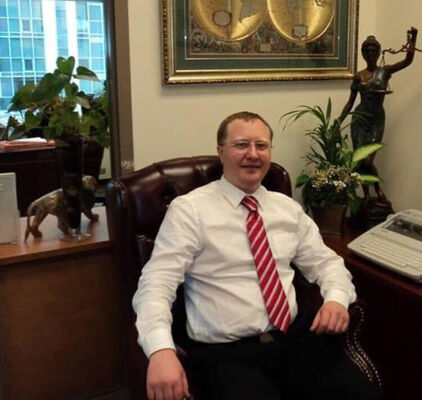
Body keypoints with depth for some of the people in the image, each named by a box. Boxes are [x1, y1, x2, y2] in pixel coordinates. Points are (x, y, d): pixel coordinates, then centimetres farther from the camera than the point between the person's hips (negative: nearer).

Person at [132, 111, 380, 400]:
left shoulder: (288, 207, 13)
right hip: (225, 352, -4)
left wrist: (336, 298, -4)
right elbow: (156, 282, -12)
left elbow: (324, 261, 19)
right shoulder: (189, 209, -4)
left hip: (296, 337, 5)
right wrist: (161, 350, -29)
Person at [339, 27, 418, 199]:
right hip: (359, 119, 2)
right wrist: (339, 121, 3)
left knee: (367, 160, -10)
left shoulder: (385, 71, 1)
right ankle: (366, 195, 20)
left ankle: (378, 188, 19)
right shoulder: (358, 76, 6)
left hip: (377, 120, -2)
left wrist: (413, 39, -24)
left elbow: (408, 61, -12)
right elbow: (350, 102, 9)